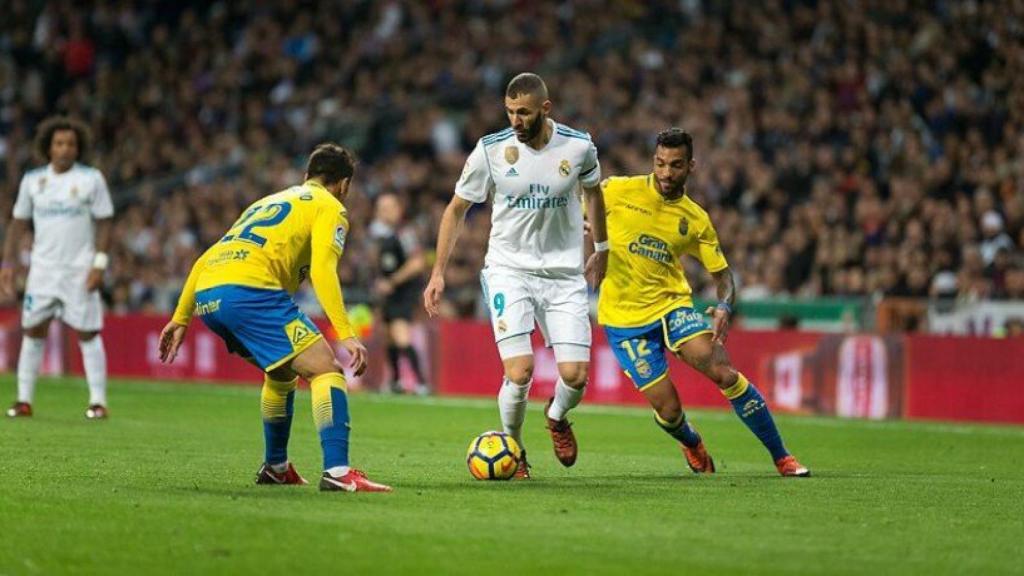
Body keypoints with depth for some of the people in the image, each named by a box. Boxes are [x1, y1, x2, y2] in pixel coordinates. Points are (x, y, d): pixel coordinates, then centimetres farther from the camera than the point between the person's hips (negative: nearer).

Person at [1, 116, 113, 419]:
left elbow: (104, 223, -2)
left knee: (88, 333, -4)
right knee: (33, 331, 1)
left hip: (80, 270, -3)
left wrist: (99, 264, -11)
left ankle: (98, 401, 0)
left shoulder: (91, 179, -2)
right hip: (42, 268, 3)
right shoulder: (33, 180, 6)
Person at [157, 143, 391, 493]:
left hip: (206, 295, 8)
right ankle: (337, 473, -22)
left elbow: (205, 261, 32)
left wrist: (181, 318, 34)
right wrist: (346, 334, -12)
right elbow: (322, 270, -6)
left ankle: (275, 467, 33)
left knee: (284, 373, 29)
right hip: (249, 290, -8)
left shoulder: (269, 202, 35)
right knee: (325, 369, -8)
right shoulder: (329, 207, 13)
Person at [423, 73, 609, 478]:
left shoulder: (578, 147, -6)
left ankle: (557, 416, 30)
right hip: (508, 271, -1)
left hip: (564, 274, 1)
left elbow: (592, 191, 17)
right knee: (519, 373, -17)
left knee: (575, 375, -7)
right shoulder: (491, 149, -9)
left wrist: (601, 250, 25)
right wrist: (438, 272, 1)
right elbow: (456, 209, 4)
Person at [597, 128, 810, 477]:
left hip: (672, 305, 2)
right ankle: (692, 444, 33)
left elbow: (722, 275, 6)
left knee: (724, 372, -20)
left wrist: (724, 308, -15)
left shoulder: (696, 220, 1)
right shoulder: (618, 191, -6)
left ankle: (781, 458, -7)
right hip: (624, 316, -1)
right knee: (667, 409, -7)